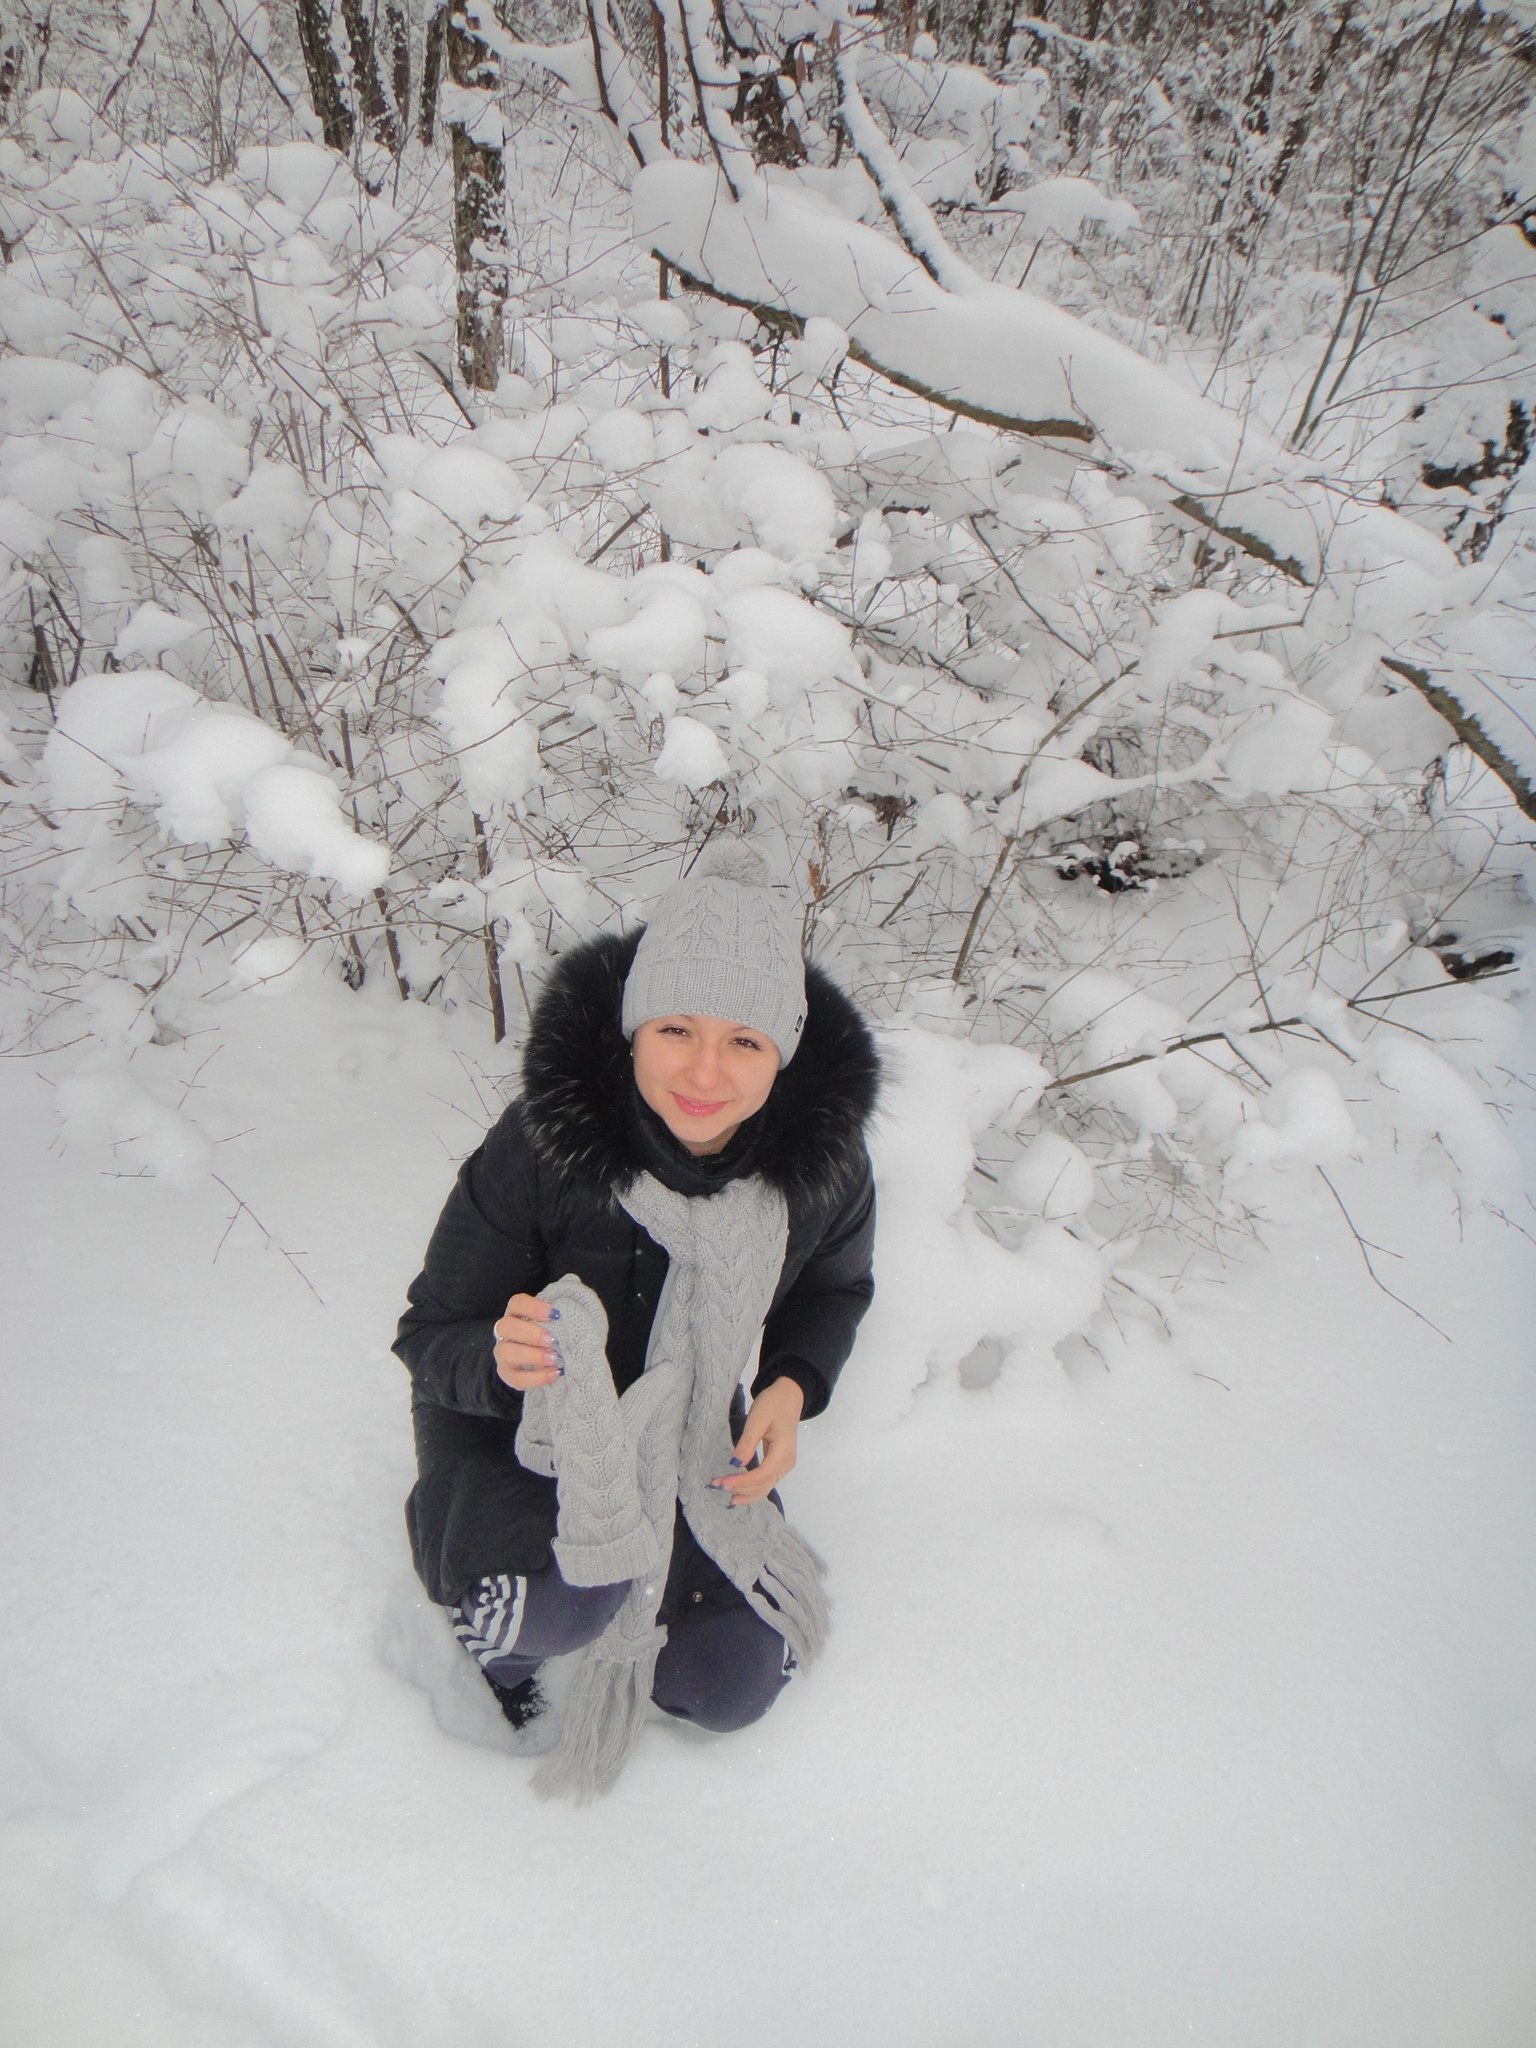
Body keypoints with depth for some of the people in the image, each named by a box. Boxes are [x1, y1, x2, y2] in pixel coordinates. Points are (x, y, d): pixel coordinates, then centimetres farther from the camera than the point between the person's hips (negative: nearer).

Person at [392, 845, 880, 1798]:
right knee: (568, 1596, -32)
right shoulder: (541, 1145, -32)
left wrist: (792, 1386, -16)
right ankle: (498, 1632, 8)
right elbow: (431, 1336, -20)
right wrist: (500, 1357, -43)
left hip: (690, 1433, 4)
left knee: (733, 1686, 1)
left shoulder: (821, 1150, -21)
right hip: (520, 1426, -3)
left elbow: (833, 1288, 2)